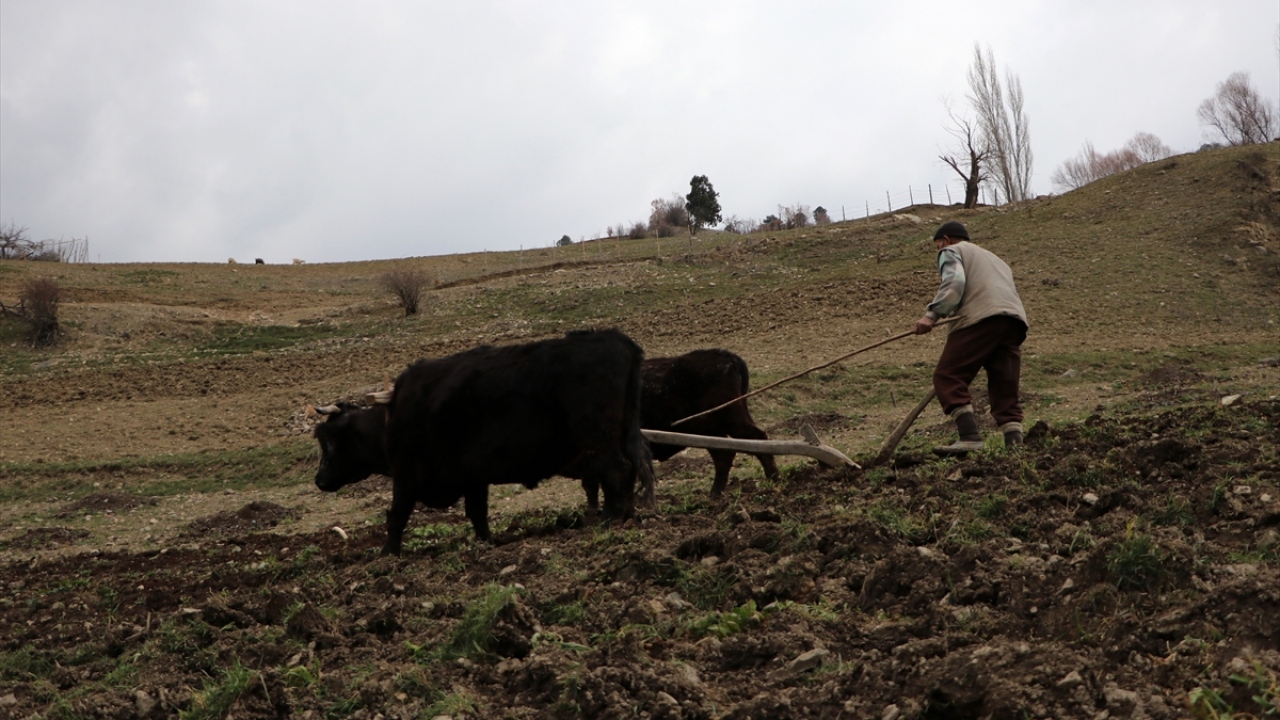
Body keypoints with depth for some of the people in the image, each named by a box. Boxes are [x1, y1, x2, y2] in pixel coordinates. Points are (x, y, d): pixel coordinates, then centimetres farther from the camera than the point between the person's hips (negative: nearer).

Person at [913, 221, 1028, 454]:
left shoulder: (952, 251, 18)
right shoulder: (995, 259, 41)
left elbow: (954, 282, -4)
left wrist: (932, 314, -9)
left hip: (980, 317, -7)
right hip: (1016, 319, 7)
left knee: (948, 377, -7)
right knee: (1005, 388, 7)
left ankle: (970, 435, -23)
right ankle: (1015, 442, -7)